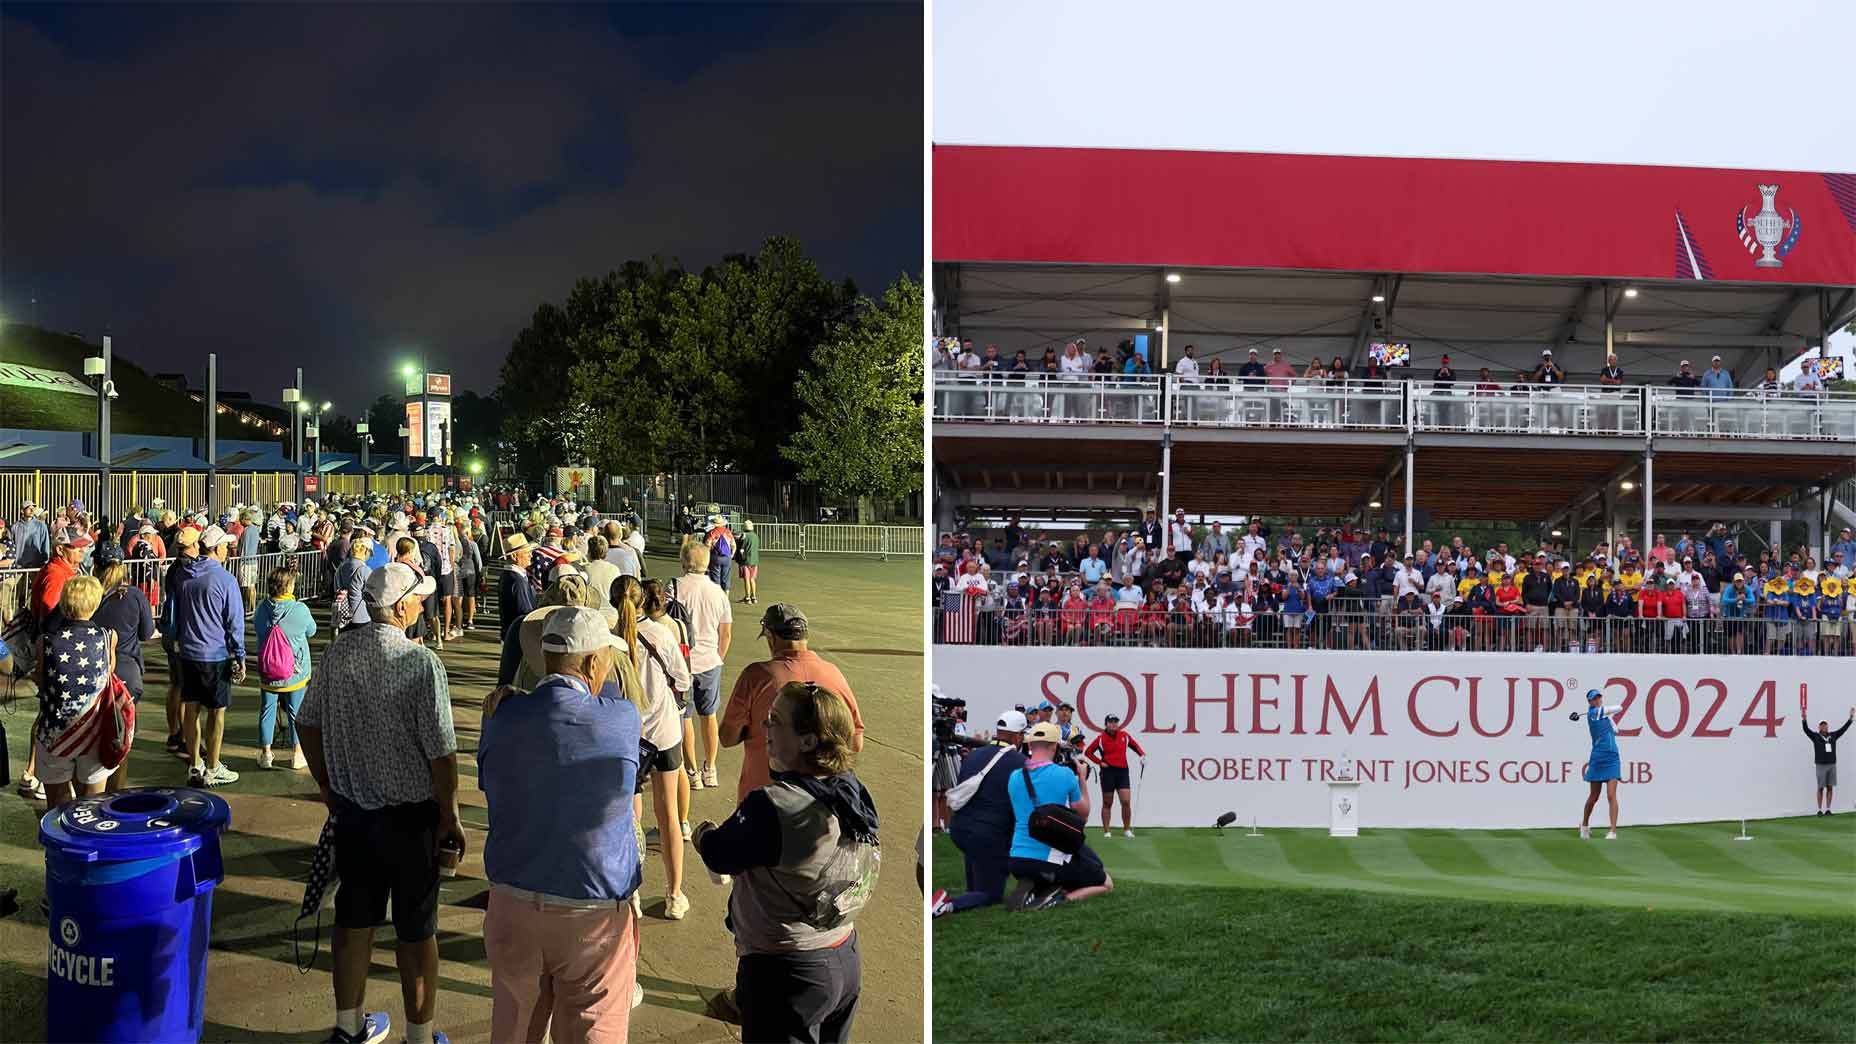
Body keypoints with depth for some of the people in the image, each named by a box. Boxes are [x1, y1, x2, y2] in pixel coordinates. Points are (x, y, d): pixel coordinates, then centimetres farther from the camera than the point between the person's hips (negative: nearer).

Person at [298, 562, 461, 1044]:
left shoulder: (337, 654, -3)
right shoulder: (422, 662, -20)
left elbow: (307, 723, 8)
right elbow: (441, 751, -20)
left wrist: (328, 786, 20)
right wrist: (450, 817, -8)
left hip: (351, 808, 5)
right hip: (410, 813, -5)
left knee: (353, 918, 19)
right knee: (415, 930, 9)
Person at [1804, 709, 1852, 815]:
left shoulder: (1833, 736, 10)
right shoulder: (1815, 736, -2)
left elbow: (1844, 728, 13)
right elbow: (1806, 729, -15)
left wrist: (1851, 717, 9)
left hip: (1832, 765, 4)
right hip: (1821, 766, -4)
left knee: (1830, 787, 5)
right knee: (1821, 788, 0)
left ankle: (1828, 809, 10)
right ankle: (1819, 810, 4)